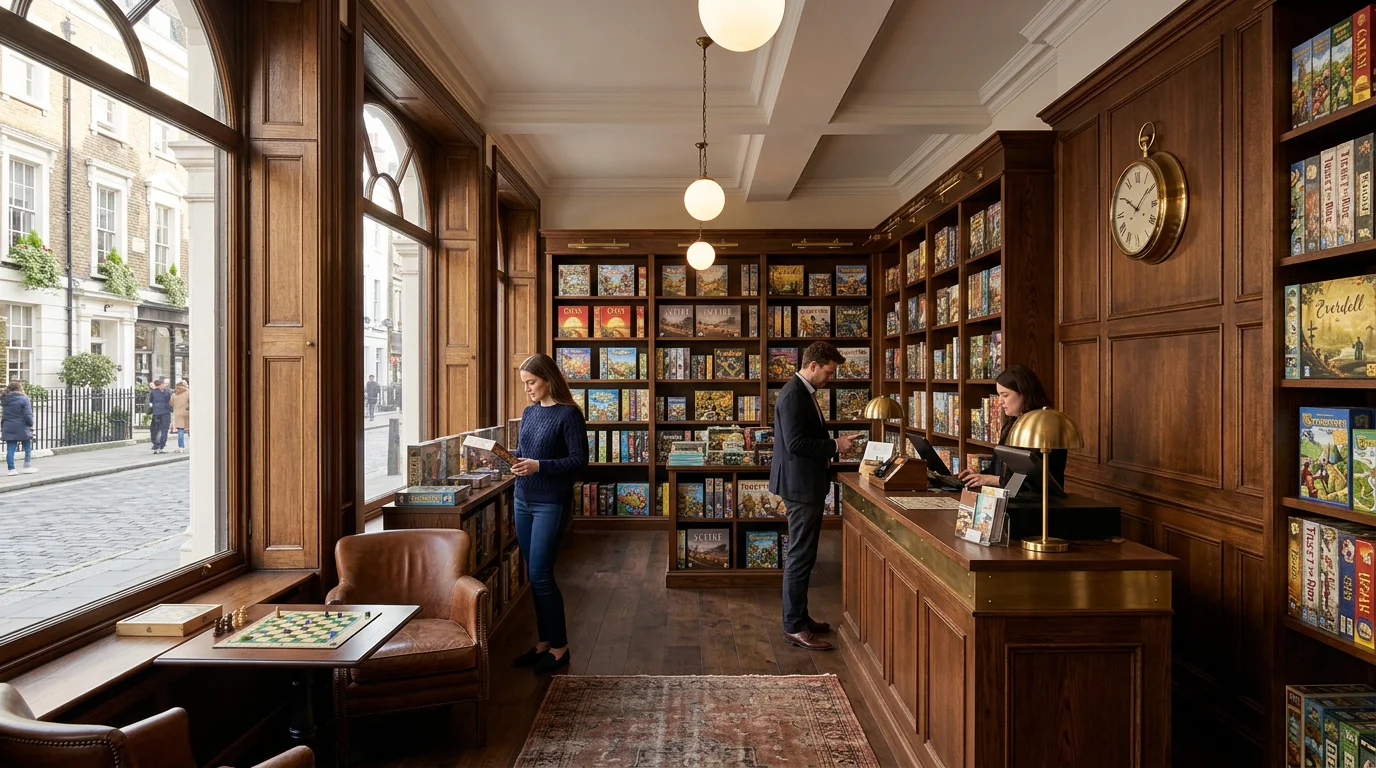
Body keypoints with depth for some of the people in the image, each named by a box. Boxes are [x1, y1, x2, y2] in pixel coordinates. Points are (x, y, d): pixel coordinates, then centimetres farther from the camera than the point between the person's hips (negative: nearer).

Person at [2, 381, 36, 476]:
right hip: (21, 429, -5)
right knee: (28, 448, 9)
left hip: (8, 429, 5)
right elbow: (28, 415, -15)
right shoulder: (24, 399, -12)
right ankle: (27, 467, 11)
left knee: (10, 450, 5)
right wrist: (31, 424, 1)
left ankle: (11, 469, 6)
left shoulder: (4, 400, 7)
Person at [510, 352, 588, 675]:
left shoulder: (569, 414, -11)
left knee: (540, 575, -6)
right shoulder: (529, 412, 10)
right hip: (523, 500, 7)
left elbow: (579, 460, -14)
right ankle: (544, 642, 23)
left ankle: (560, 647, 10)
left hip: (550, 503, -7)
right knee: (534, 575, 11)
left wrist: (540, 466, -23)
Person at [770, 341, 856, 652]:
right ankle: (794, 627, 4)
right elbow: (796, 443, -25)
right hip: (800, 486, -11)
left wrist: (833, 446, 10)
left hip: (807, 485, 11)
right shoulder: (793, 394, -18)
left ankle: (799, 616, 27)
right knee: (801, 557, -4)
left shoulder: (803, 391, 14)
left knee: (803, 555, 17)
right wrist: (835, 445, -17)